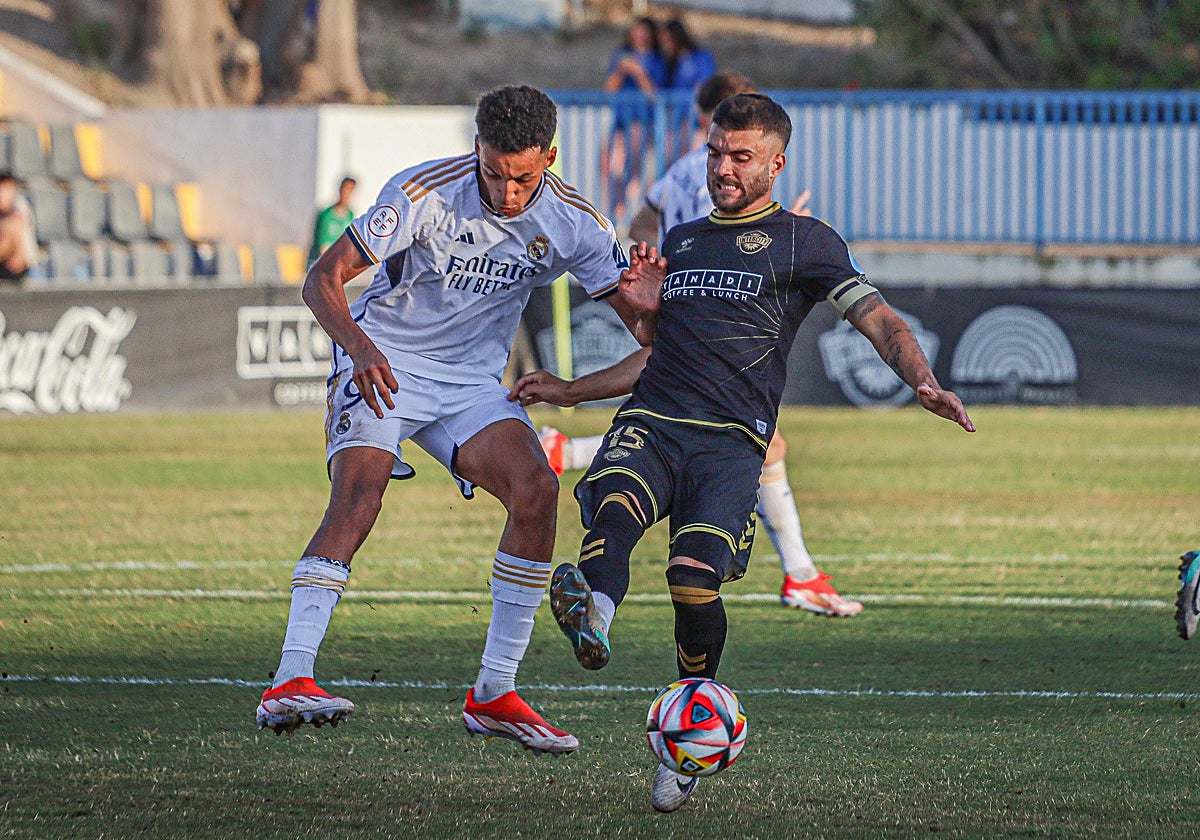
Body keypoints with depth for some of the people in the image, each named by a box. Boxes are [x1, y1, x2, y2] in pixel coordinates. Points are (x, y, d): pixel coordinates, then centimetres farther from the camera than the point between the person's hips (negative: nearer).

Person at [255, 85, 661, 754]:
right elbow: (323, 280, -18)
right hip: (383, 366, -4)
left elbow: (645, 328, -2)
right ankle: (291, 684, -35)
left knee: (537, 490, -19)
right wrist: (358, 344, -38)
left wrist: (646, 304, -28)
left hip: (472, 384, 4)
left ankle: (495, 694, -8)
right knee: (358, 496, -28)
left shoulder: (572, 222, -7)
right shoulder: (426, 192, -18)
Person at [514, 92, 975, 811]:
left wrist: (924, 383, -14)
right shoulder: (680, 242, 29)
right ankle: (593, 618, -63)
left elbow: (879, 319, 3)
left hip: (732, 441, -4)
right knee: (615, 505, -33)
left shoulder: (804, 240, 13)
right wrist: (562, 392, 28)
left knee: (695, 575, -25)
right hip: (651, 422, 4)